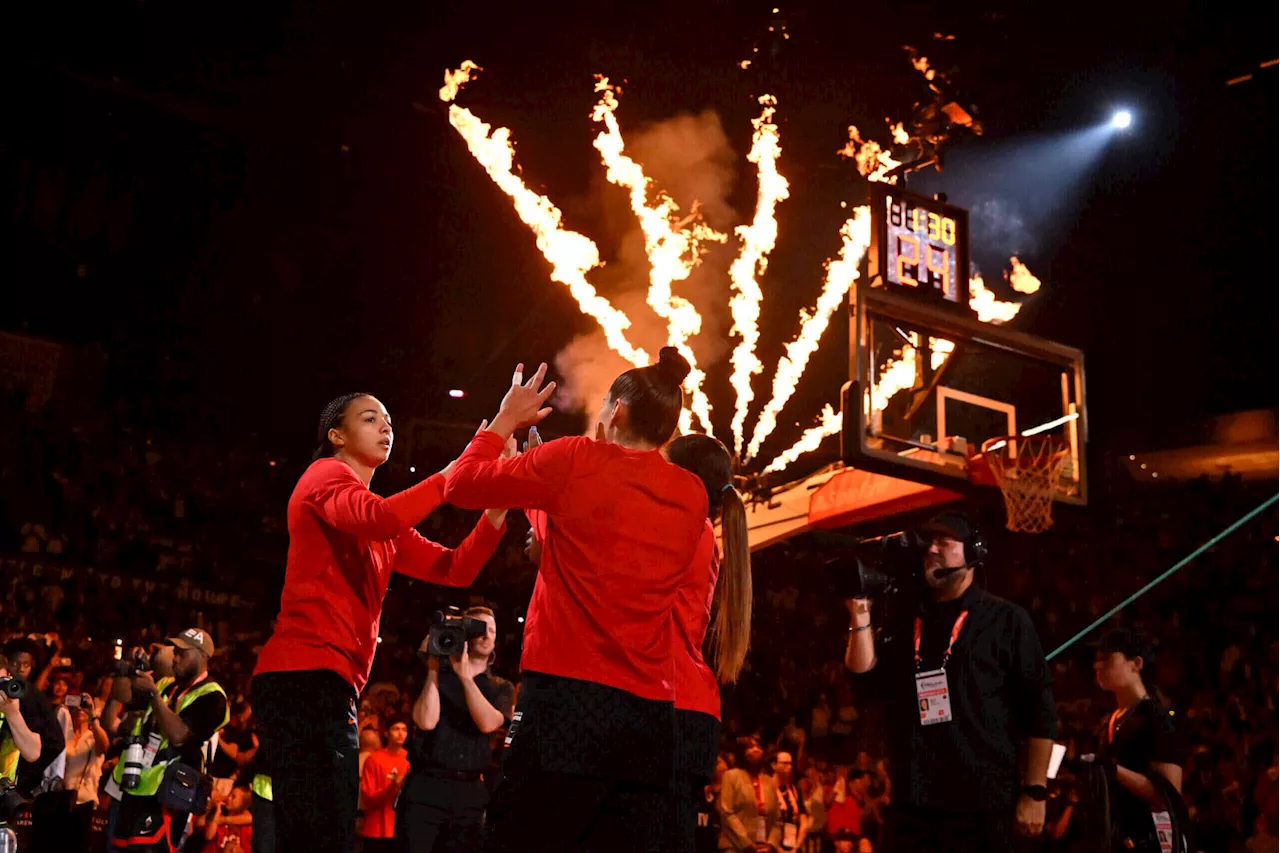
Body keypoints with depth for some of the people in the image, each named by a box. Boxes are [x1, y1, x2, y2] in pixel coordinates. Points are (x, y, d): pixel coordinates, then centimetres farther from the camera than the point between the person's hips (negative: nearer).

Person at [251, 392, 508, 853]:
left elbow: (456, 569, 18)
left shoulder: (383, 530, 27)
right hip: (304, 676, -10)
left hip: (332, 685, 10)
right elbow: (381, 520, -21)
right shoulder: (326, 474, 1)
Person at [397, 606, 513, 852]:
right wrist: (433, 669, -5)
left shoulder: (501, 688, 12)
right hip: (425, 786, -2)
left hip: (469, 792, 2)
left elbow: (488, 723, -8)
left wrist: (465, 676, -13)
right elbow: (427, 721, -8)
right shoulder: (438, 675, 8)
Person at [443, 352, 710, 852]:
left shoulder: (576, 461, -2)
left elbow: (463, 483, 8)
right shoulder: (692, 496, 12)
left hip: (566, 699, -5)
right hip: (651, 715, 5)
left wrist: (507, 420, 22)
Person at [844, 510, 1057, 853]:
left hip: (980, 802, -4)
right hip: (911, 800, 4)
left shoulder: (1006, 620, 3)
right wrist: (861, 616, -3)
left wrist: (1035, 791, -7)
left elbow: (1039, 709, -1)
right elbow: (865, 678, 5)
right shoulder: (903, 622, 16)